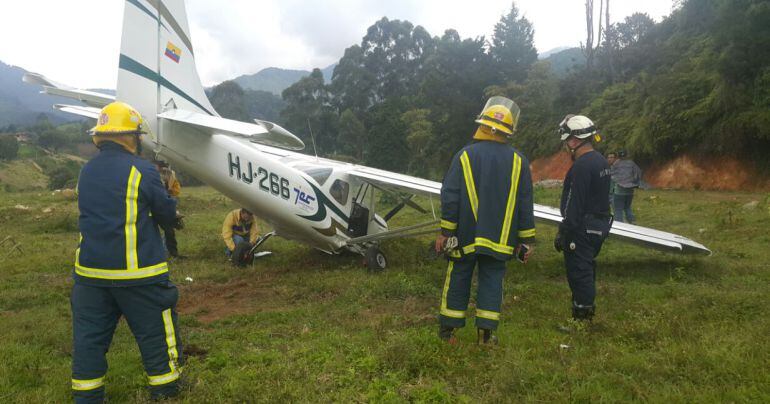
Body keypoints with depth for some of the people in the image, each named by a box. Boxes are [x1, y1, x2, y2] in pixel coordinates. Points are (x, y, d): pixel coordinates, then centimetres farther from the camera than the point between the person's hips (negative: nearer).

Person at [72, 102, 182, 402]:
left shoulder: (86, 172, 7)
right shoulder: (142, 171, -12)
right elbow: (167, 214, -5)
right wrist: (168, 192, 15)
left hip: (90, 271, 6)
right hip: (138, 273, -6)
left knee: (89, 337, 14)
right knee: (155, 334, 9)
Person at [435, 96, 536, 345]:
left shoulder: (464, 156, -6)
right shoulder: (518, 161, 1)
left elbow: (450, 197, -8)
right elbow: (525, 204, 3)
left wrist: (445, 232, -2)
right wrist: (527, 239, 8)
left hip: (465, 236, -1)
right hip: (499, 239, 1)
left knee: (458, 279, 10)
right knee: (492, 281, 10)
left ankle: (448, 329, 19)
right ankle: (486, 333, 12)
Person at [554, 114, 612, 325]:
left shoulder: (581, 166, -21)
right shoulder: (601, 161, 11)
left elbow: (573, 204, -23)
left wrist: (562, 233, -18)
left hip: (583, 229, -10)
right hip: (600, 225, 10)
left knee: (579, 272, -3)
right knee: (587, 269, 20)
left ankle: (581, 317, 4)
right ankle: (587, 308, 32)